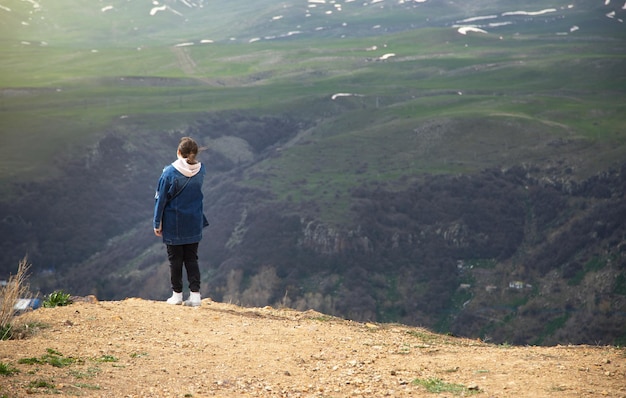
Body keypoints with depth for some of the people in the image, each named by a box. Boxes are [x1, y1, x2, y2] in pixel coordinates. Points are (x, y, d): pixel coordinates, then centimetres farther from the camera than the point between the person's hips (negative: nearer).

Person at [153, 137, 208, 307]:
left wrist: (157, 222, -1)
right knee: (192, 258, 10)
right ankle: (195, 294, 2)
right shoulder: (201, 171, -5)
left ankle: (177, 294, 14)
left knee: (175, 259, 9)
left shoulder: (169, 172, -13)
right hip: (194, 224, 3)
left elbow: (161, 198, -8)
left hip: (174, 224, -3)